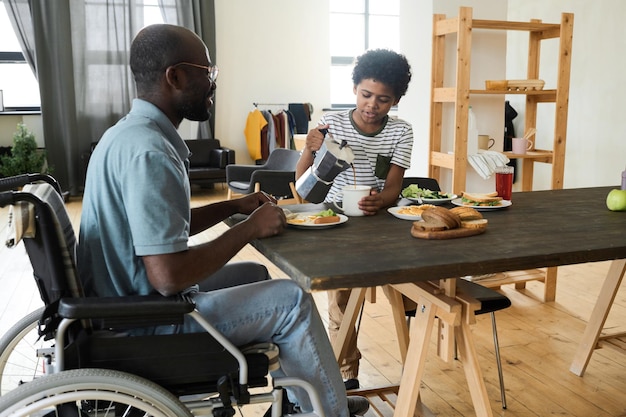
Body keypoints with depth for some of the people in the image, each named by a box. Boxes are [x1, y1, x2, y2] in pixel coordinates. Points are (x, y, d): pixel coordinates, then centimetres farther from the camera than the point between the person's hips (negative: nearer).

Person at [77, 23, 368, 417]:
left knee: (256, 276, 21)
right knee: (292, 300, -5)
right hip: (147, 325, -10)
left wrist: (234, 206, 6)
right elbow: (169, 277, -31)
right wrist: (250, 227, -19)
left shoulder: (131, 132, 5)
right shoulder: (149, 152, -27)